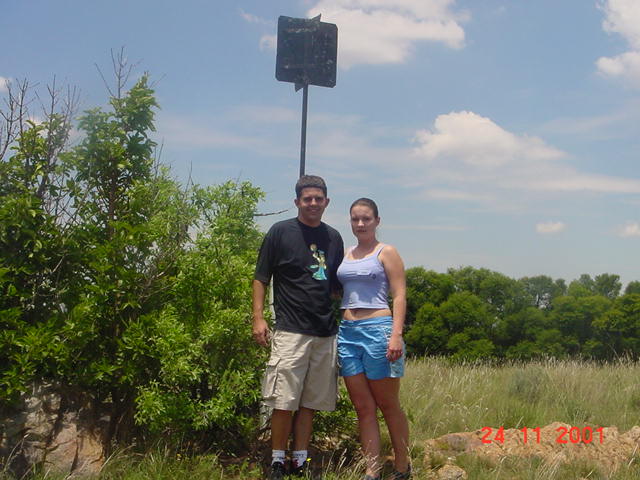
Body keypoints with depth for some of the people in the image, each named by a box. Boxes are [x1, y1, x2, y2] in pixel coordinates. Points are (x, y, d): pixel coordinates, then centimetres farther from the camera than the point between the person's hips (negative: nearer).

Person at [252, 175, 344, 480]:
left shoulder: (333, 237, 12)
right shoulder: (280, 232, -1)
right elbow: (261, 277, -1)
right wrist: (258, 317, -10)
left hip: (326, 333, 5)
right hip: (291, 331, -4)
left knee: (310, 402, 10)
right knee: (284, 402, -4)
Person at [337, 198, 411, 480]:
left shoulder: (386, 253, 0)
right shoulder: (345, 255, 16)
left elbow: (399, 295, -6)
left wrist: (396, 334, -17)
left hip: (377, 329, -5)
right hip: (347, 331, 5)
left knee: (388, 405, 4)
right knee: (363, 407, 6)